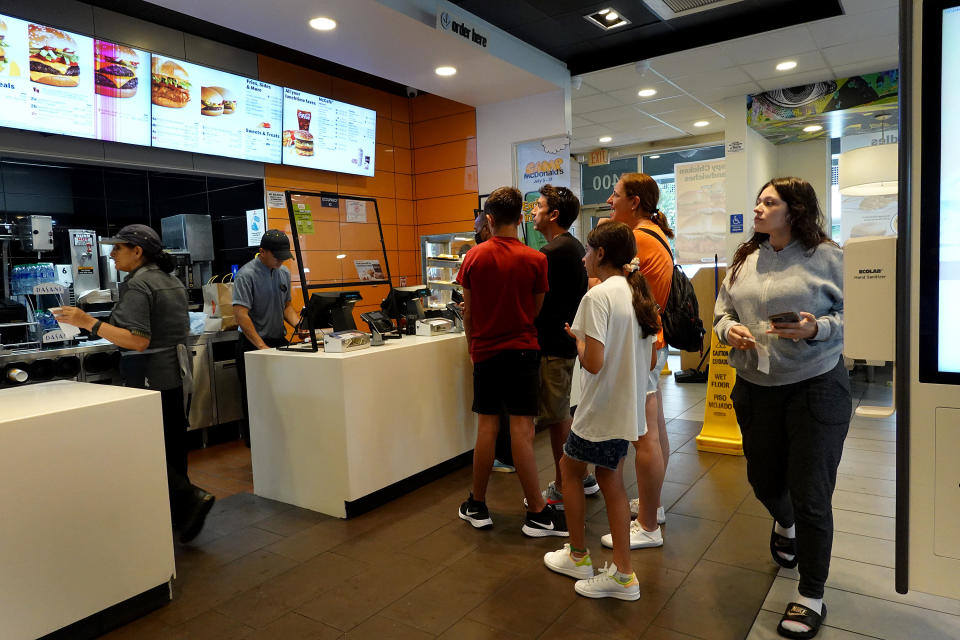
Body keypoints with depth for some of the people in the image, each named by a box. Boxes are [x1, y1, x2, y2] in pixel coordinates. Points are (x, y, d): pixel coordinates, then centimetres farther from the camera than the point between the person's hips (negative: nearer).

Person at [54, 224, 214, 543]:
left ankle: (190, 497, -7)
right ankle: (177, 516, 24)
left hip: (149, 378, -9)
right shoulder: (172, 281, 12)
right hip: (175, 374, 9)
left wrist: (89, 323, -23)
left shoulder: (137, 284, -15)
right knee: (171, 447, 15)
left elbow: (139, 340, -24)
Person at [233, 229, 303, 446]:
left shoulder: (284, 273, 9)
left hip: (279, 341, 6)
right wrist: (262, 347, -23)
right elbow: (240, 314, -20)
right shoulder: (246, 275, -13)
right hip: (253, 346, -6)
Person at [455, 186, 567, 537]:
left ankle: (477, 506, 20)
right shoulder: (535, 260, -7)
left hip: (485, 353, 3)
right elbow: (537, 311, 2)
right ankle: (537, 514, 7)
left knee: (486, 427, 10)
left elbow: (468, 312, 5)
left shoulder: (474, 257, 0)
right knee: (522, 429, -1)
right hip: (522, 351, -2)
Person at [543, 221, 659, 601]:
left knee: (570, 468, 15)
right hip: (630, 409, 8)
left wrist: (577, 337, -8)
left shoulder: (598, 295, -19)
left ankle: (578, 556, 29)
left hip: (601, 409, -8)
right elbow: (651, 361, 10)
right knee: (610, 481, 16)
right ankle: (622, 574, 21)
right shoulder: (640, 295, 7)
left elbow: (593, 363, -25)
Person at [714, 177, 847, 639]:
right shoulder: (744, 259, 8)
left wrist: (816, 329, -23)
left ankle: (811, 596, 21)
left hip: (814, 389, -5)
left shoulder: (826, 255, -7)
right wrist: (728, 330, -8)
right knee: (763, 479, 19)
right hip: (755, 389, 5)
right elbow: (721, 309, 13)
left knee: (810, 496, 1)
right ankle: (784, 523, 56)